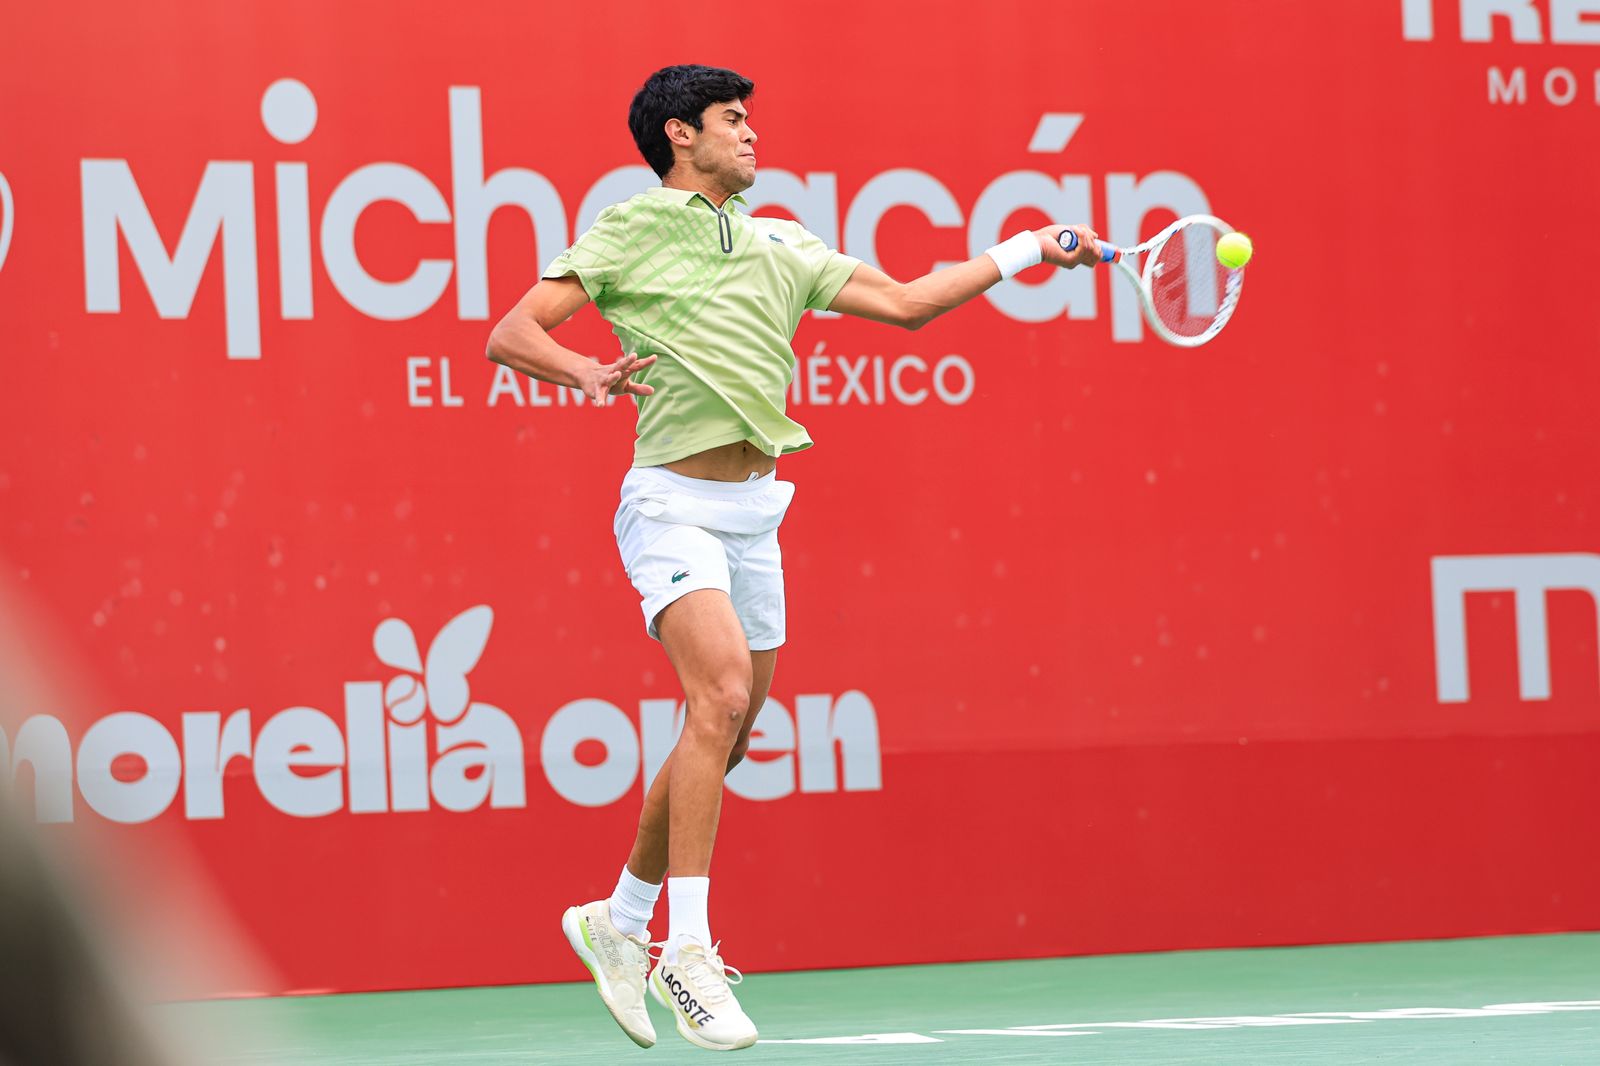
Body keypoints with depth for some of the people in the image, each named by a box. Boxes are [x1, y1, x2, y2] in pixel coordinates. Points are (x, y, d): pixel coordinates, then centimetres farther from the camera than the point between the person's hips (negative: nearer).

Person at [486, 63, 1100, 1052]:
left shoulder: (779, 244, 15)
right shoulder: (630, 230, -1)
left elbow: (905, 301, 18)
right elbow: (510, 335, -4)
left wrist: (1028, 249, 15)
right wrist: (586, 372, -23)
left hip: (754, 512, 7)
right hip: (676, 502, -7)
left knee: (727, 733, 10)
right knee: (724, 692, -24)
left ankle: (620, 921, 27)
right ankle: (689, 948, -23)